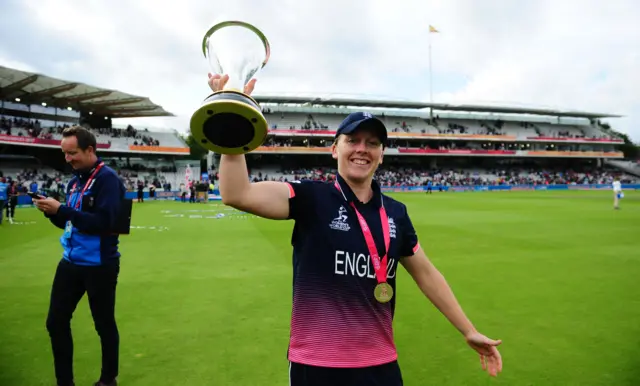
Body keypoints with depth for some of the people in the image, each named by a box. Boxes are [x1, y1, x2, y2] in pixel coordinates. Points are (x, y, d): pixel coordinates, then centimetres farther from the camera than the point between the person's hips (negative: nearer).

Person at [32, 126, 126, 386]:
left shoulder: (107, 178, -16)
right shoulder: (75, 181, 8)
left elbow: (103, 222, -26)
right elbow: (69, 222, 14)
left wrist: (60, 209, -25)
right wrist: (52, 212, -5)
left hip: (99, 266, -8)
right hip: (70, 262, 8)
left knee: (104, 324, 9)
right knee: (56, 322, 13)